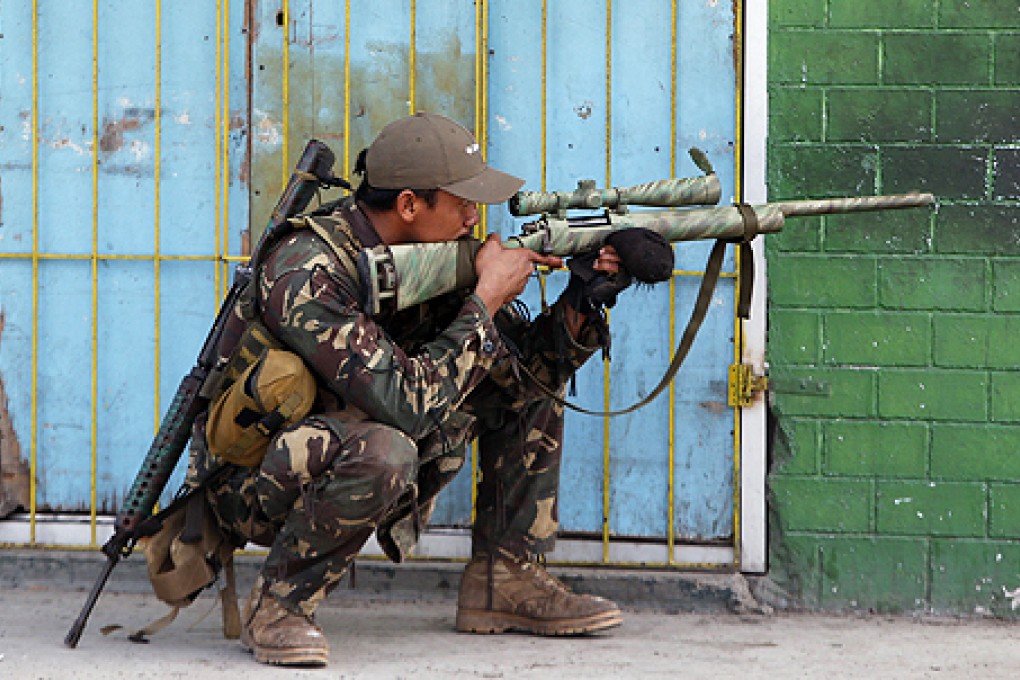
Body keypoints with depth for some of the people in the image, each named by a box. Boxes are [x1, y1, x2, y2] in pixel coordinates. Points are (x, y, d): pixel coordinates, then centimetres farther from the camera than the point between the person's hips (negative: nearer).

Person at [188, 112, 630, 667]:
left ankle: (507, 580, 8)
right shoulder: (304, 273, -29)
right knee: (382, 450, -40)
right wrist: (486, 299, -27)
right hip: (251, 485, -8)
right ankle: (276, 605, -17)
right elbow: (409, 405, -35)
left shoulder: (436, 255, -4)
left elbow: (531, 365, 2)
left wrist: (584, 299, -16)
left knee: (526, 375, 3)